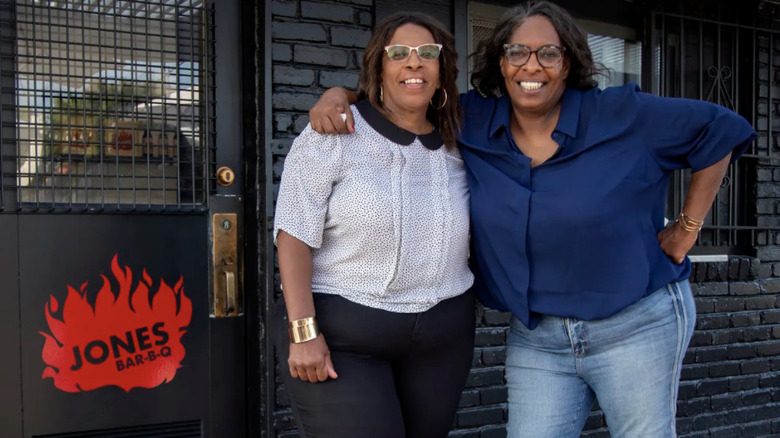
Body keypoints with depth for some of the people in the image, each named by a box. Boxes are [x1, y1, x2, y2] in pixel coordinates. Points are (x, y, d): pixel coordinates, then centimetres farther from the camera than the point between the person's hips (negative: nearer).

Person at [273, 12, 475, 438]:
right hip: (341, 336, -5)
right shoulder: (333, 135, -6)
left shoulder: (455, 145, 8)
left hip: (442, 338, 5)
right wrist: (303, 332, -17)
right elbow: (294, 234, -11)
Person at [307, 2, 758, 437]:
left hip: (636, 327, -2)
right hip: (536, 337, 3)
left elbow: (720, 130, 2)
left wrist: (687, 228, 1)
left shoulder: (624, 116, -8)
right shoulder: (471, 123, 1)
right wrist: (338, 94, -8)